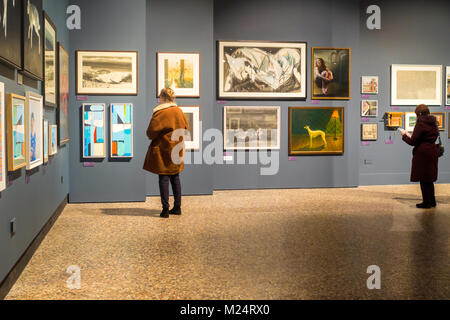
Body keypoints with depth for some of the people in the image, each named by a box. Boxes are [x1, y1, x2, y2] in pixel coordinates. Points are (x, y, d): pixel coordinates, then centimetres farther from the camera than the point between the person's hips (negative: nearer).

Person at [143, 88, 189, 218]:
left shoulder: (159, 113, -15)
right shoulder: (179, 111, 5)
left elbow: (151, 132, -14)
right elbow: (186, 129, 15)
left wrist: (150, 135, 7)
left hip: (163, 149, -6)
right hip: (177, 149, 6)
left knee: (163, 178, -1)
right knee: (175, 177, 13)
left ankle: (165, 209, 0)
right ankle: (177, 207, 17)